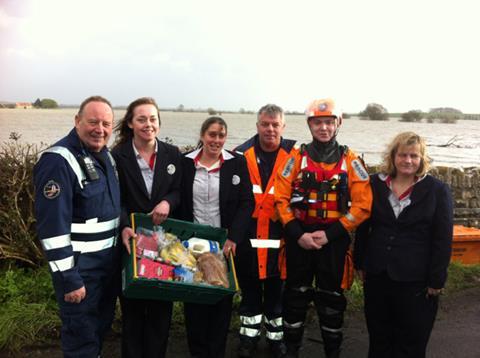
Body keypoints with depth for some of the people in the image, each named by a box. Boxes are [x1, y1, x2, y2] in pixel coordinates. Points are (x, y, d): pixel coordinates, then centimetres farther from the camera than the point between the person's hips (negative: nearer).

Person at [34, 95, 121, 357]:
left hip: (109, 260, 8)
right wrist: (68, 278, -21)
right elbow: (52, 226, -23)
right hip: (79, 266, -8)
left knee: (102, 326, 23)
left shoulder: (106, 156, 7)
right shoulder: (59, 160, -20)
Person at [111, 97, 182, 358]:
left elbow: (179, 192, 5)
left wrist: (167, 202, -17)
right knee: (132, 306, 9)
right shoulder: (118, 156, -3)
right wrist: (124, 227, -22)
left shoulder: (172, 154, 4)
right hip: (132, 240, -1)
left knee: (161, 307, 8)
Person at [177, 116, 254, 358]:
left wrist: (233, 238, -14)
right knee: (193, 297, 6)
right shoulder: (185, 163, 1)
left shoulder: (237, 163, -1)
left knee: (222, 298, 7)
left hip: (226, 243, -1)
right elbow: (179, 203, 4)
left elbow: (246, 203, -5)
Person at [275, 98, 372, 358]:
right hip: (299, 237, 1)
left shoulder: (350, 161, -1)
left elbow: (362, 205, -5)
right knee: (295, 294, 12)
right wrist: (297, 233, -12)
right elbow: (281, 199, -2)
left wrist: (329, 233, -12)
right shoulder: (296, 158, 1)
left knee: (331, 297, 10)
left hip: (334, 240, 0)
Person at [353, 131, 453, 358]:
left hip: (416, 280, -2)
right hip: (377, 275, 3)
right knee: (378, 339, 16)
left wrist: (436, 280, -8)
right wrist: (360, 263, 7)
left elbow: (443, 239, -5)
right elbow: (362, 227, 9)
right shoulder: (375, 184, 3)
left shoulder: (437, 190, -4)